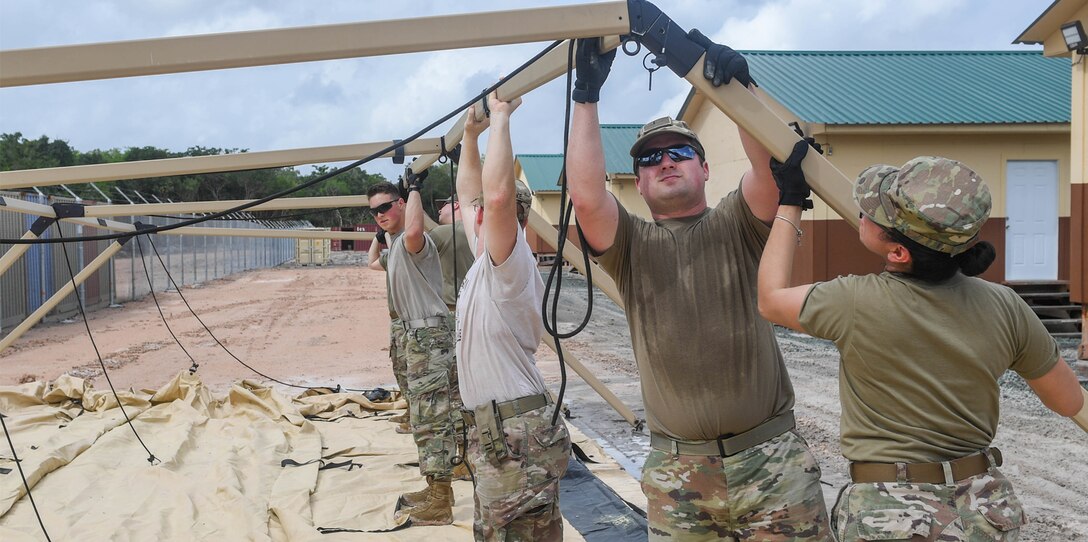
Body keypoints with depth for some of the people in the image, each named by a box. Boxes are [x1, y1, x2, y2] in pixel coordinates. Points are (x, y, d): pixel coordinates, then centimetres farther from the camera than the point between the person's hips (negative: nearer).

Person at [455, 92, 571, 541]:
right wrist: (470, 136, 24)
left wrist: (501, 118, -22)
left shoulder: (510, 265, -13)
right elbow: (470, 193, 27)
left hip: (516, 436, -10)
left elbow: (497, 195, -31)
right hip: (494, 433, 10)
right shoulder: (487, 264, 13)